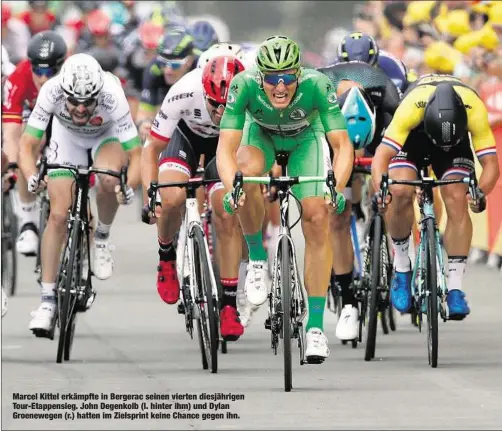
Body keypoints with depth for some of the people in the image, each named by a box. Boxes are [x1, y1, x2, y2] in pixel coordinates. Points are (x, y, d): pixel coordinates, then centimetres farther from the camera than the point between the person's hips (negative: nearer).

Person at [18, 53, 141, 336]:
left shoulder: (112, 97, -38)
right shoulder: (51, 92, -35)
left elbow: (137, 155, -35)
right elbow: (27, 144, -30)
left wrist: (130, 187, -53)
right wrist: (31, 176, -49)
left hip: (108, 134, -1)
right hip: (67, 136, 1)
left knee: (109, 180, -35)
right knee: (58, 215, -10)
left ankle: (102, 239, -5)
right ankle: (48, 301, -2)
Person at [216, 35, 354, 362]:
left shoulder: (317, 86, -37)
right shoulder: (245, 85, -36)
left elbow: (343, 145, -38)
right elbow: (226, 148, -38)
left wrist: (337, 188, -55)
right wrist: (231, 188, -57)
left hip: (305, 139, 0)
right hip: (261, 135, 0)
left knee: (317, 220, -14)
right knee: (247, 174, -34)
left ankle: (316, 326, -7)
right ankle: (257, 258, -10)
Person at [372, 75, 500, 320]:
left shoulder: (475, 110, -38)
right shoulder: (412, 107, -41)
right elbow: (381, 157, -41)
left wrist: (481, 192, -53)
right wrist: (380, 189, -59)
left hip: (457, 137, 1)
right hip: (413, 135, -1)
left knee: (457, 200, -20)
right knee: (400, 193, -25)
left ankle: (455, 289, -13)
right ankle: (402, 267, -2)